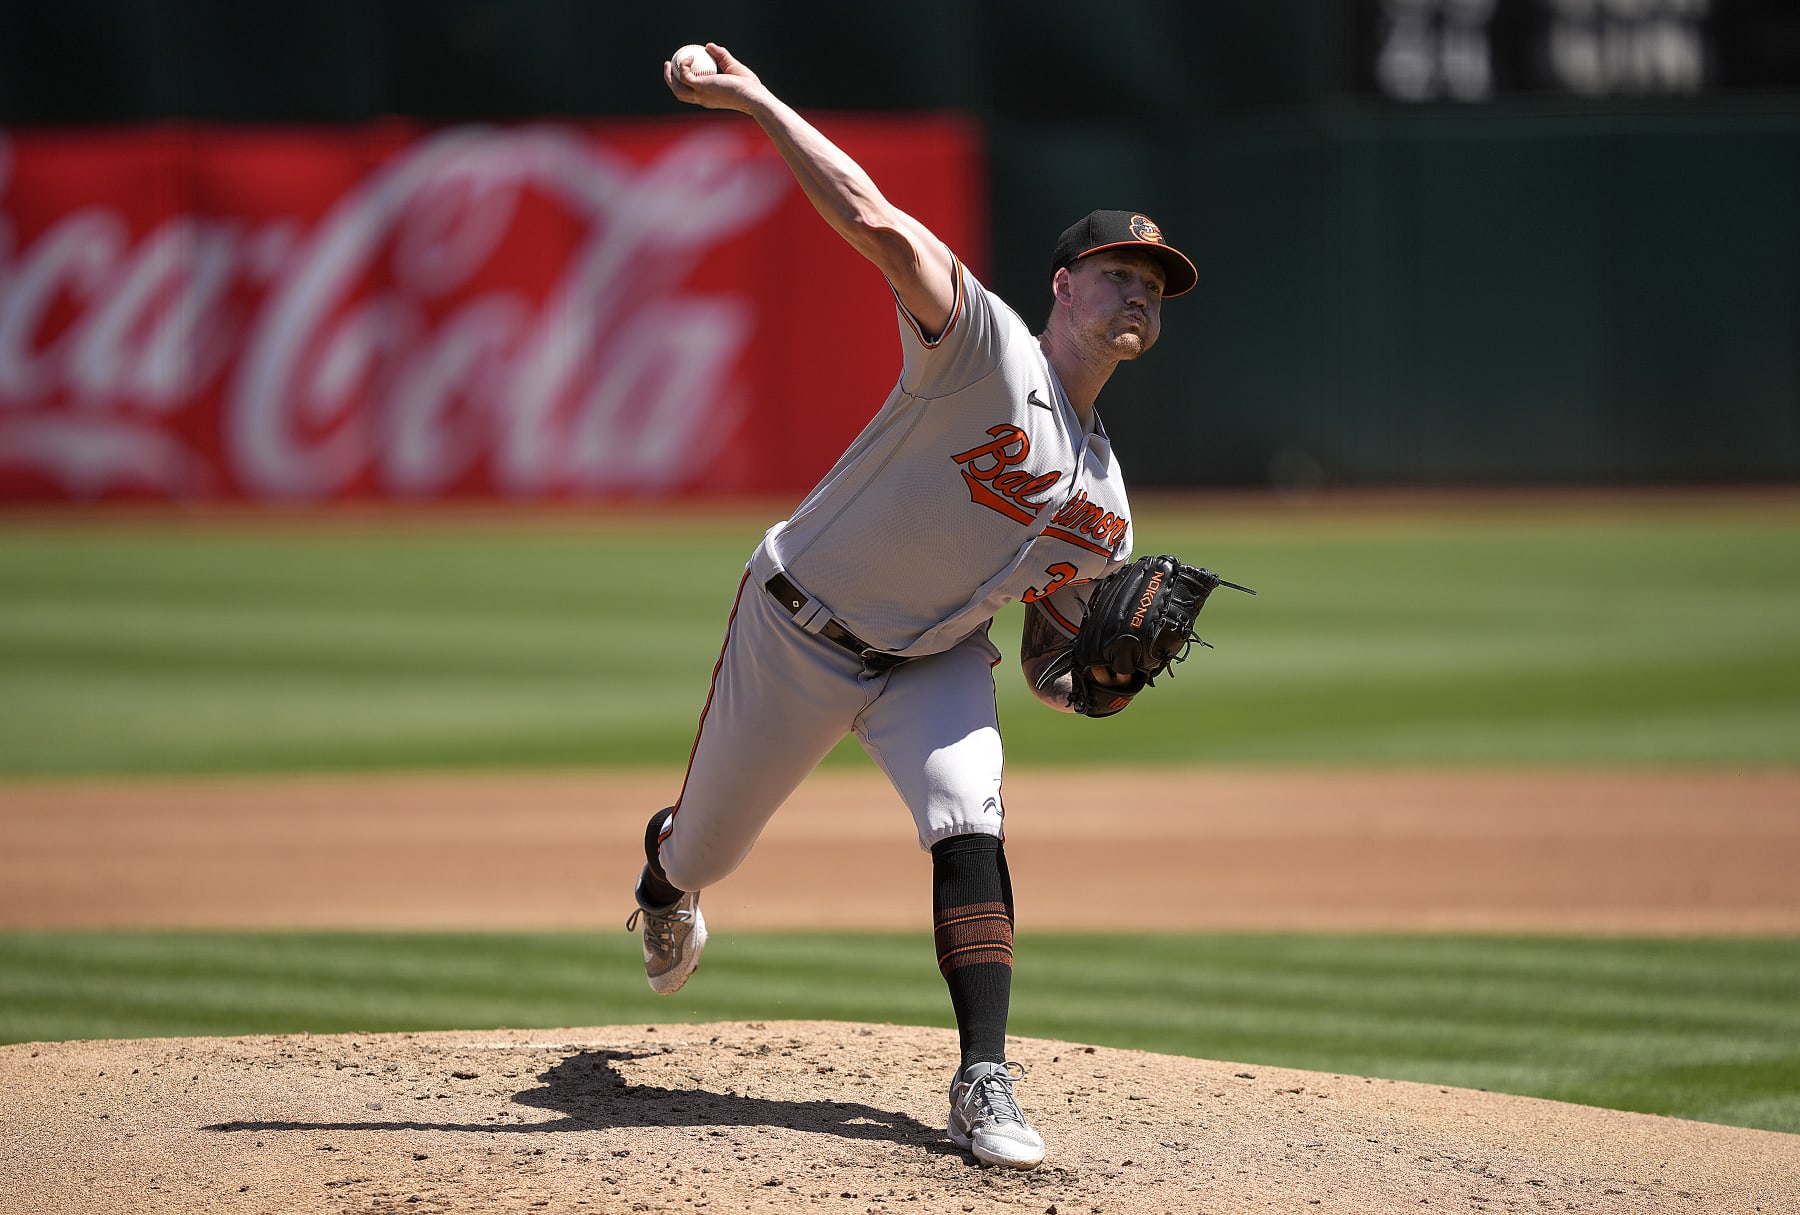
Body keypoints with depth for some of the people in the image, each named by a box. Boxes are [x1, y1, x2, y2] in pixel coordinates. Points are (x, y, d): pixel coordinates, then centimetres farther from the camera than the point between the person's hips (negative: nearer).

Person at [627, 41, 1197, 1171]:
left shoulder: (1105, 507, 1)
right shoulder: (989, 347, -20)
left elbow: (1051, 653, 8)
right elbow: (880, 225, -34)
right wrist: (758, 104, -39)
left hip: (936, 663, 4)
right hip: (798, 635, -4)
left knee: (971, 823, -24)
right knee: (707, 847, 13)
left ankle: (986, 1081, -24)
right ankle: (663, 876, 53)